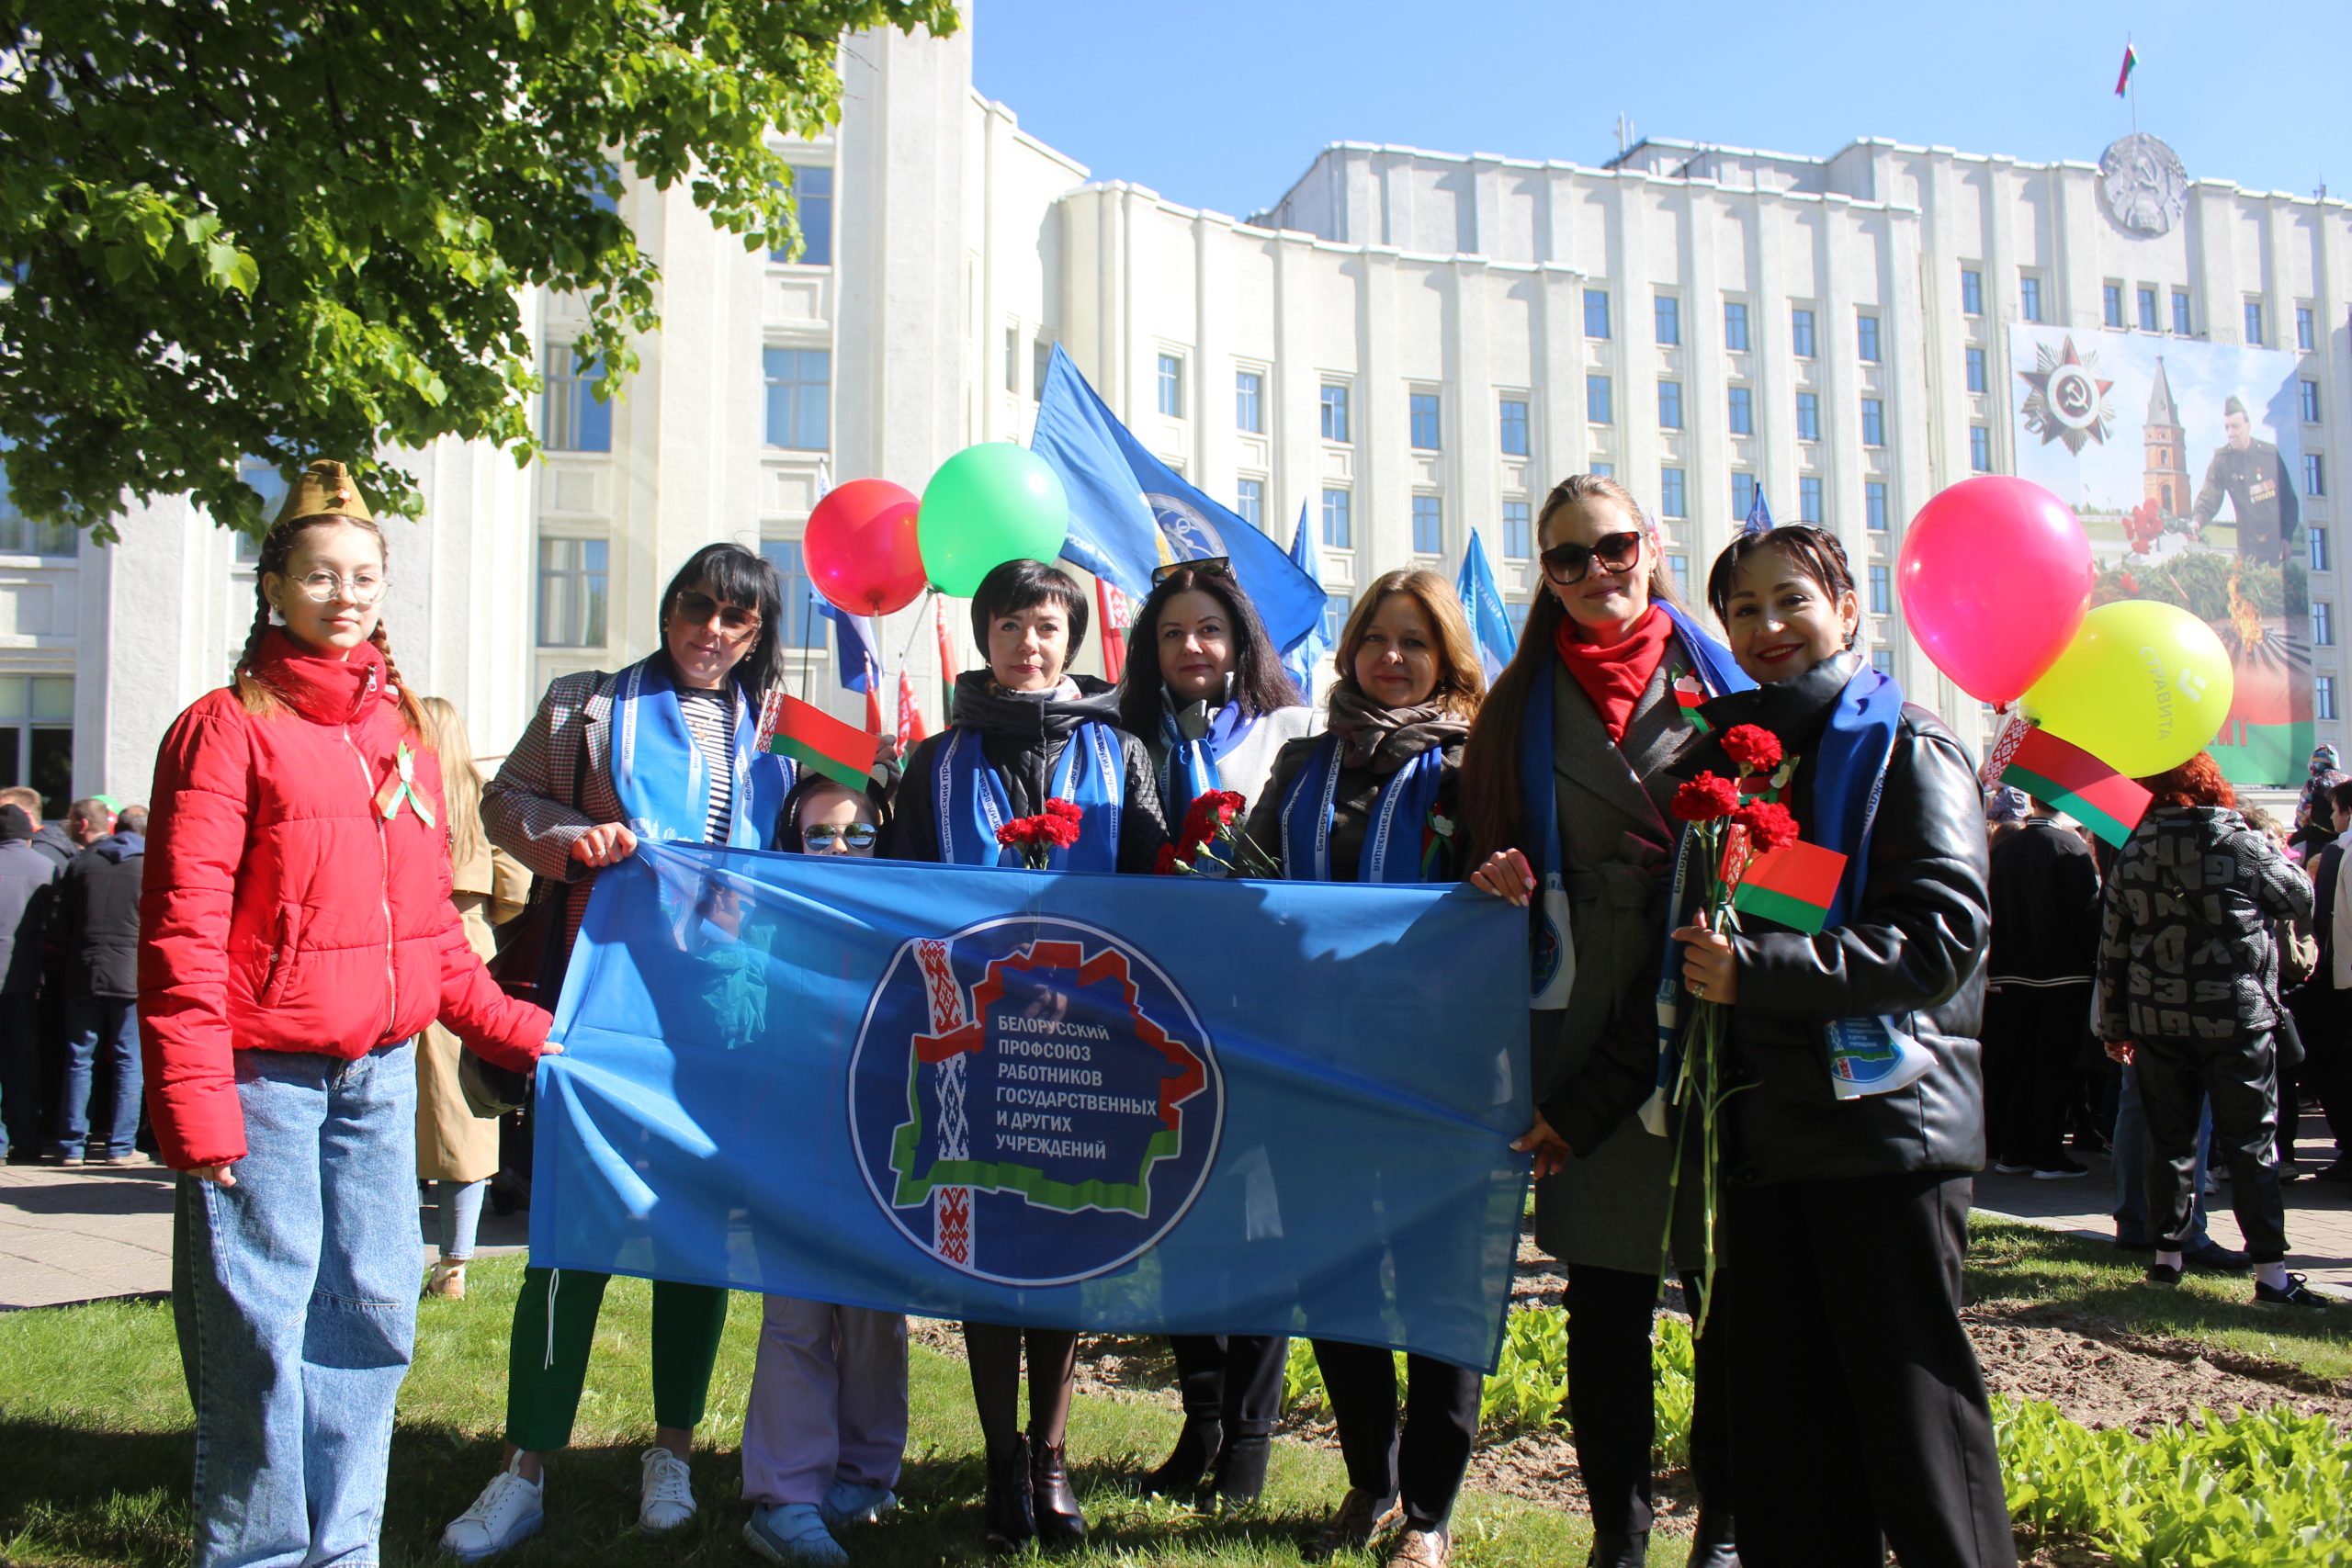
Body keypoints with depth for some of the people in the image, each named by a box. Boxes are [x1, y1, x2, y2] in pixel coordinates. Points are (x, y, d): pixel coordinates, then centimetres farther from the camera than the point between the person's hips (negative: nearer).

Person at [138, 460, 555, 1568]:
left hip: (381, 1071, 6)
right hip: (264, 1076, -6)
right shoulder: (227, 728, -6)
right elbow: (182, 934, -11)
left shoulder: (402, 730, 13)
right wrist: (195, 1102, -16)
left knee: (373, 1311, 11)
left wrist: (515, 1029, 14)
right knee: (260, 1326, 1)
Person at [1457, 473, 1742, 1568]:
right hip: (1587, 1025, 1)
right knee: (1605, 1292, 7)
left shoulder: (1719, 683, 6)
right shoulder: (1523, 706, 11)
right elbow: (1494, 848, 14)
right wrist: (1502, 884, -8)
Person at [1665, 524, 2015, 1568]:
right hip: (1766, 1126, 6)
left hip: (1885, 1120, -6)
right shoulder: (1726, 748, 16)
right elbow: (1698, 936, 23)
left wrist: (1755, 968, -19)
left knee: (1912, 1406, -2)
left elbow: (1944, 937, -14)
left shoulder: (1905, 747, -2)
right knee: (1782, 1414, 9)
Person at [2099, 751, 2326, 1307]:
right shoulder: (2245, 844, -8)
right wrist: (2277, 853, 27)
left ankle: (2166, 1255, 16)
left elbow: (2112, 944, 5)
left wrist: (2114, 1026, 13)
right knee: (2251, 1142, 3)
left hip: (2156, 1020, 3)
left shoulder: (2132, 852, 1)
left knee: (2168, 1140, 11)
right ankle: (2270, 1271, 4)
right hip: (2235, 1018, -3)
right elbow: (2302, 900, 9)